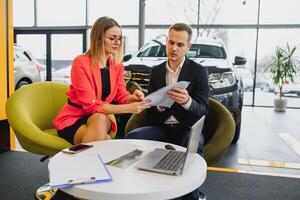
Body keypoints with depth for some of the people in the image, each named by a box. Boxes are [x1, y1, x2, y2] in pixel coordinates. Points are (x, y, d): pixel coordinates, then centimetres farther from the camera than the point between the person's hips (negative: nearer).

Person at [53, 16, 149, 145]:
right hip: (73, 119, -4)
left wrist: (132, 98, -25)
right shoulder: (80, 63, -17)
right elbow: (91, 105, -24)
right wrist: (128, 108, -32)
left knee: (100, 120, -32)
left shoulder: (117, 66, 2)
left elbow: (121, 96, 0)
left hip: (101, 119, 4)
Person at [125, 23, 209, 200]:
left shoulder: (199, 71, 0)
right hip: (161, 128, 3)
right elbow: (149, 107, 9)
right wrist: (160, 105, -16)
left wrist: (187, 102, -31)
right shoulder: (156, 71, 10)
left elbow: (202, 110, -8)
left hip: (187, 128, -3)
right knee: (131, 137, -23)